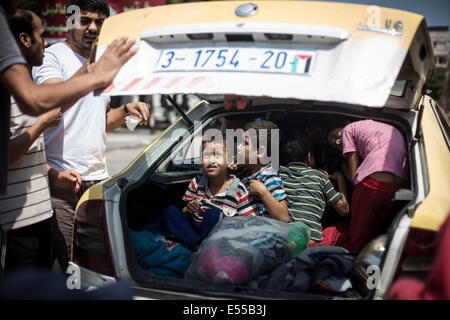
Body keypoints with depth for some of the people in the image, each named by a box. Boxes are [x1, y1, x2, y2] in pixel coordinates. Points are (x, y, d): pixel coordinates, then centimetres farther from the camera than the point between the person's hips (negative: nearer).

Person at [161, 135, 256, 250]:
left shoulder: (238, 190, -8)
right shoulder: (196, 182, 4)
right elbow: (184, 214, 11)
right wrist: (187, 209, -13)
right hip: (193, 231, 5)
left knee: (212, 214, -32)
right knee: (170, 212, -15)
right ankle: (198, 245, -27)